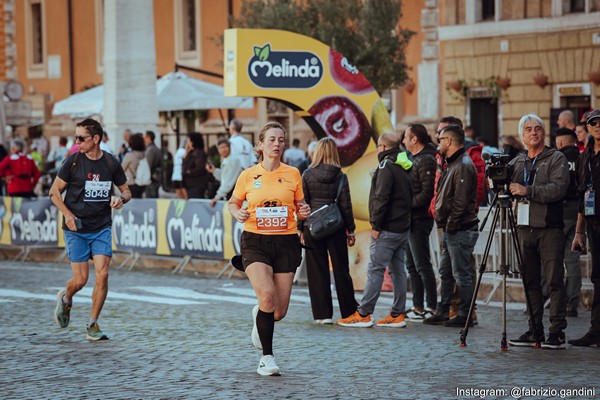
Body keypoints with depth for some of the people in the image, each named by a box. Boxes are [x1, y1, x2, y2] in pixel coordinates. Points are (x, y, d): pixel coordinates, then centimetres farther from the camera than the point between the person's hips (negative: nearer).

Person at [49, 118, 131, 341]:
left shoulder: (111, 163, 1)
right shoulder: (73, 162, -5)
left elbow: (126, 190, 13)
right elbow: (54, 191, 1)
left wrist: (121, 199, -10)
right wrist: (67, 214, -13)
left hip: (102, 228, 2)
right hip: (76, 229, -2)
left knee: (102, 275, -9)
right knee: (80, 280, -4)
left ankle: (93, 326, 4)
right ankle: (66, 299, 32)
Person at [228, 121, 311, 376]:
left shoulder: (293, 174, 4)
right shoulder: (248, 176, 1)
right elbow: (233, 203, 14)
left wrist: (303, 212, -8)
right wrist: (238, 214, -8)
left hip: (285, 242, 2)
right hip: (255, 241, -2)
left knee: (280, 311, 0)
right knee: (267, 294, -23)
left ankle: (260, 317, 40)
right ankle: (267, 357, -10)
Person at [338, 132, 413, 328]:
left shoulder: (386, 167, -13)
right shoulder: (404, 168, 15)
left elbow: (381, 198, -19)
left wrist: (376, 225, -16)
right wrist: (403, 218, 17)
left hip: (387, 230, -9)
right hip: (403, 228, 9)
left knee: (375, 270, -7)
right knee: (398, 270, 9)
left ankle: (363, 314, -7)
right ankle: (397, 314, 11)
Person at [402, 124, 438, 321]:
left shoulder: (426, 161, -14)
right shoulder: (414, 159, 17)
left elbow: (428, 192, -21)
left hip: (420, 220, -10)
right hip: (410, 220, 10)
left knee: (422, 265, -8)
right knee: (412, 266, 12)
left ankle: (432, 308, -4)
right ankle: (418, 307, 18)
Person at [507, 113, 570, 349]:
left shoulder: (556, 159, 0)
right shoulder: (516, 163, 17)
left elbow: (558, 188, -14)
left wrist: (528, 191, -18)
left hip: (549, 229, -5)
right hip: (525, 228, 5)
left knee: (554, 281, -7)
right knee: (530, 282, 6)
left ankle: (557, 333, -6)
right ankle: (535, 331, 11)